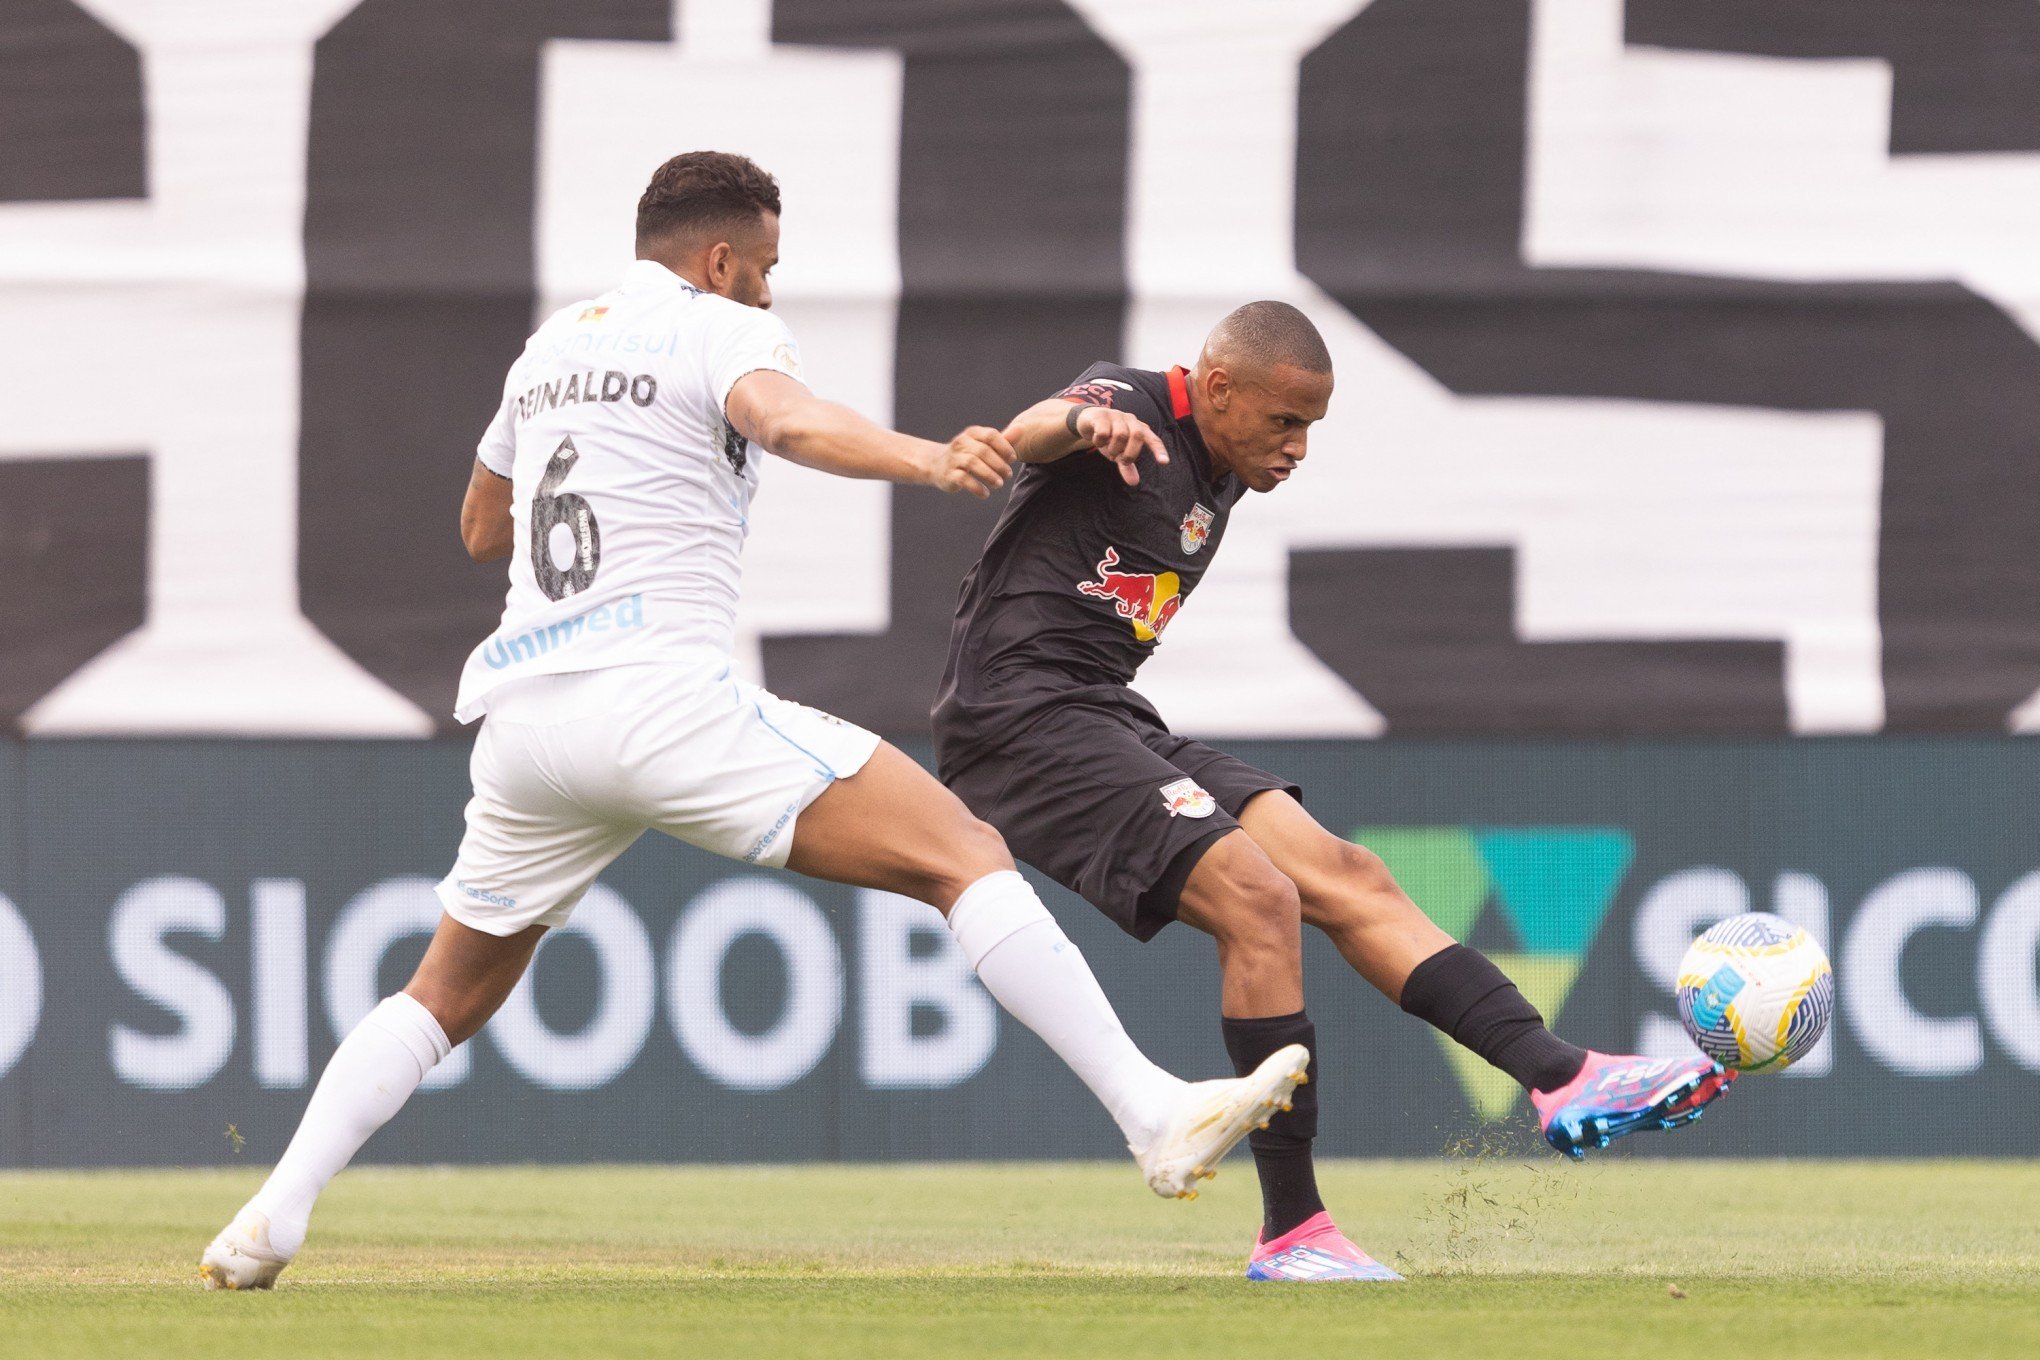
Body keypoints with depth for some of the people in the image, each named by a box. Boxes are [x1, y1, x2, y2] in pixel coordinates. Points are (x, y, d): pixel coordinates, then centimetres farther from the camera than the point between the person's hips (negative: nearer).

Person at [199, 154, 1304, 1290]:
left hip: (520, 715, 7)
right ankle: (1154, 1113, -23)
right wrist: (925, 462, -39)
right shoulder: (722, 331, 3)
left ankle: (278, 1210, 8)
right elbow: (787, 422, -22)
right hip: (661, 695, -7)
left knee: (448, 999, 24)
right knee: (966, 856, -10)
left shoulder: (553, 347, 25)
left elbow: (481, 530, 38)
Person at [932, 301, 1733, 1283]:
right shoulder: (1132, 411, -9)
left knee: (1346, 876, -1)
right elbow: (1029, 432, -31)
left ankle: (1559, 1077, -6)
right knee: (1259, 898, -22)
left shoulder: (1217, 488, 18)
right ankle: (1291, 1232, -19)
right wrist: (1080, 423, -54)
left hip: (1111, 721, 10)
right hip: (1024, 721, -10)